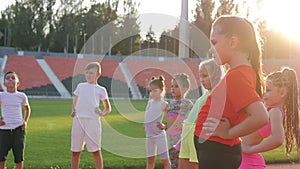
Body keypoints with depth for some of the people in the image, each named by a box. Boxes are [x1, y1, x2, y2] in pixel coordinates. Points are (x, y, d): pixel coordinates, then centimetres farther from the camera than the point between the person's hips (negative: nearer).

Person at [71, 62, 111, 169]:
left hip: (92, 121, -3)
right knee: (75, 151, 6)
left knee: (96, 151, -2)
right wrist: (73, 111, 5)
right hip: (78, 120, 3)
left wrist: (102, 113, -7)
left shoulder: (100, 90, 9)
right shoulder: (80, 86, 17)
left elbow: (108, 108, 14)